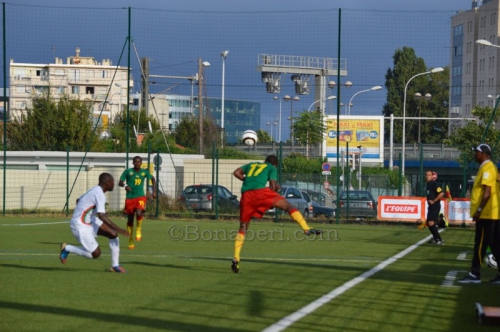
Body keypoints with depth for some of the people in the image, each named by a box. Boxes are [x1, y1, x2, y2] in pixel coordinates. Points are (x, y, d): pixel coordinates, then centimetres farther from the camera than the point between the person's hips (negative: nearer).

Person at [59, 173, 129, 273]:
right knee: (96, 254, -7)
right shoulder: (99, 195, -22)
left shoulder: (94, 191, 8)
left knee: (113, 234, 2)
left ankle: (115, 265, 8)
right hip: (81, 227, -10)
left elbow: (78, 200, 23)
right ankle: (67, 248, 7)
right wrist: (118, 229, -29)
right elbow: (101, 216, -30)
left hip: (89, 222, 10)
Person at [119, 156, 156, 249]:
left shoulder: (144, 172, 3)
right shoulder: (128, 171, -2)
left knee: (139, 213, -28)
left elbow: (153, 179, 20)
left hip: (140, 197, 0)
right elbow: (120, 183, -3)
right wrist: (125, 186, -26)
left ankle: (139, 229, 2)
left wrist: (154, 191, 12)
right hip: (130, 198, 0)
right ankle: (130, 240, 22)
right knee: (130, 219, 7)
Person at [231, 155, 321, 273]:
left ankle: (236, 259, 3)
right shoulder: (272, 168, 22)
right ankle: (307, 229, -18)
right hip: (260, 190, -4)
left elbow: (236, 173, 22)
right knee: (288, 206, 1)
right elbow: (273, 187, 9)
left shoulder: (251, 165, 34)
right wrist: (277, 187, 28)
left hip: (246, 194, 4)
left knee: (243, 228, 13)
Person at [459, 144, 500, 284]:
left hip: (486, 214, -10)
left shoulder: (487, 168, -15)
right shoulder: (488, 167, 17)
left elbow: (487, 192, -22)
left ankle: (475, 274, -4)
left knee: (480, 244, -6)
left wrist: (479, 210, -21)